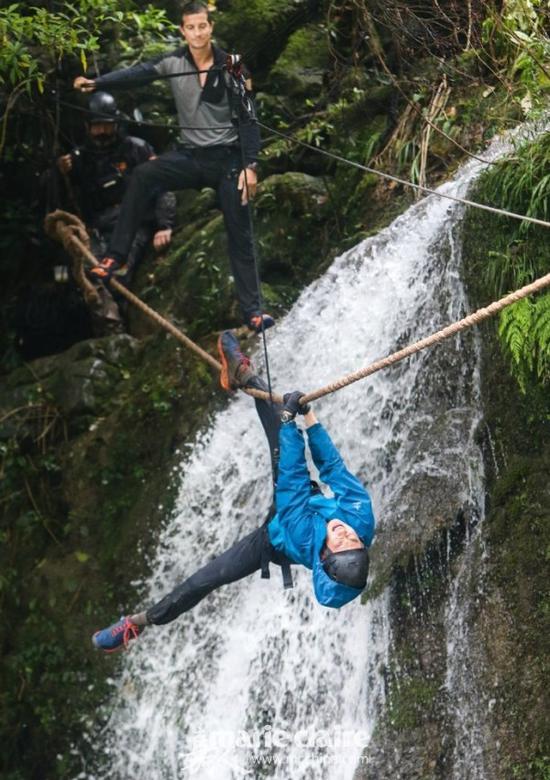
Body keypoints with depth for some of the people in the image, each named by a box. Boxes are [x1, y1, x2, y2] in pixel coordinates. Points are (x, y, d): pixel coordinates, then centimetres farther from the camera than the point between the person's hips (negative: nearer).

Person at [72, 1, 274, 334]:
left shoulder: (231, 67, -7)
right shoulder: (173, 63, -3)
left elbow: (248, 118, -7)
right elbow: (137, 74, -18)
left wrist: (250, 165, -14)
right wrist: (97, 82, -35)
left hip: (228, 158, -2)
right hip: (190, 156, 2)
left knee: (239, 234, -4)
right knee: (143, 175, -24)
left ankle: (252, 309, 2)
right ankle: (116, 258, -22)